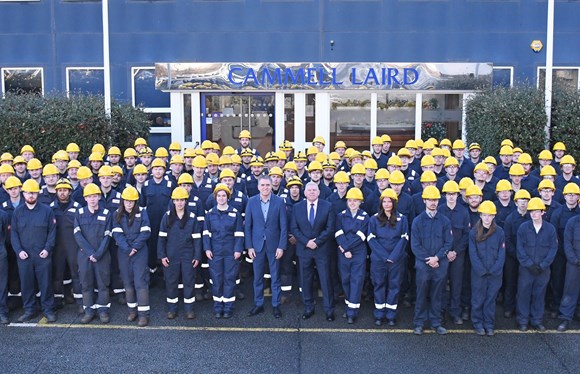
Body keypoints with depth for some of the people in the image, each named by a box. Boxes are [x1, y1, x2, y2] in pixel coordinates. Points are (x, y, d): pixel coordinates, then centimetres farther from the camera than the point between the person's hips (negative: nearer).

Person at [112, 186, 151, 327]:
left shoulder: (142, 212, 0)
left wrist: (134, 247, -14)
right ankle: (132, 310, 20)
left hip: (140, 252, -3)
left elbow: (145, 233, -7)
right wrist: (127, 248, -16)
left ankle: (143, 313, -4)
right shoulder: (117, 214, 5)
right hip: (123, 252, 3)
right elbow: (117, 234, -5)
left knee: (140, 282, -7)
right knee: (127, 282, 9)